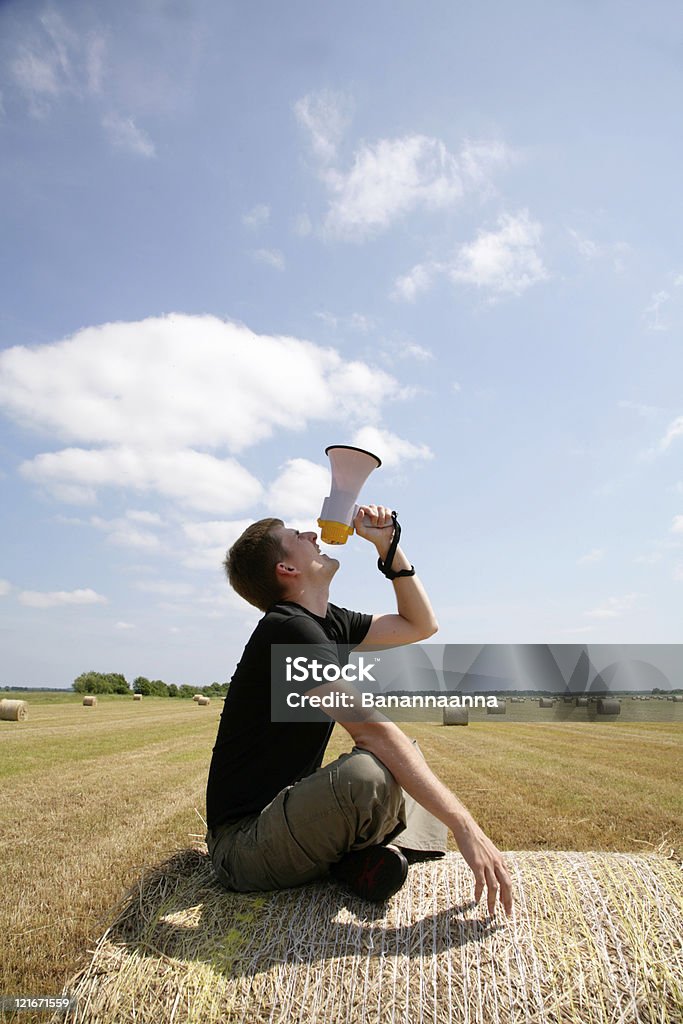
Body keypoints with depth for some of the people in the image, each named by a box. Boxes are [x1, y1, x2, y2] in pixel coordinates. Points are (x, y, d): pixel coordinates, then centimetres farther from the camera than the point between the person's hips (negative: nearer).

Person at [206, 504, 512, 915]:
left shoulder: (327, 621, 7)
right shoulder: (288, 629, -22)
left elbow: (421, 625, 14)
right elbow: (371, 729, -30)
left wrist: (388, 546, 6)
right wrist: (466, 827, -29)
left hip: (290, 813, 10)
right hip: (244, 842, -10)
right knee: (369, 773, -37)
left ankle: (380, 851, -6)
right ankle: (359, 854, -3)